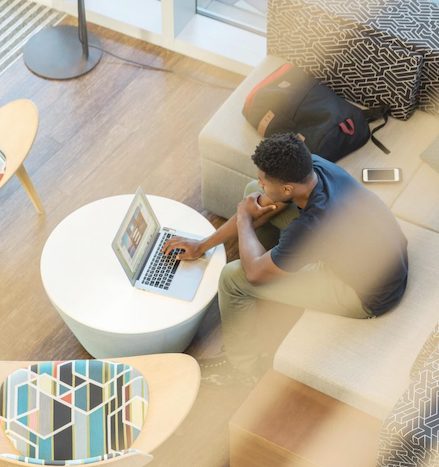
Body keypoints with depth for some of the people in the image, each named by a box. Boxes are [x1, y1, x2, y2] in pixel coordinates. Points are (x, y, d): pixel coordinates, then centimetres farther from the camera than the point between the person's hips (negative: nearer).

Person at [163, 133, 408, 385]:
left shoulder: (313, 226, -39)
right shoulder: (311, 166, -16)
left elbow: (254, 272, -22)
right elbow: (261, 203, 2)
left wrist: (244, 218, -5)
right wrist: (203, 245, 4)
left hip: (370, 295, -8)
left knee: (233, 278, -10)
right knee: (254, 193, 6)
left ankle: (242, 369, 14)